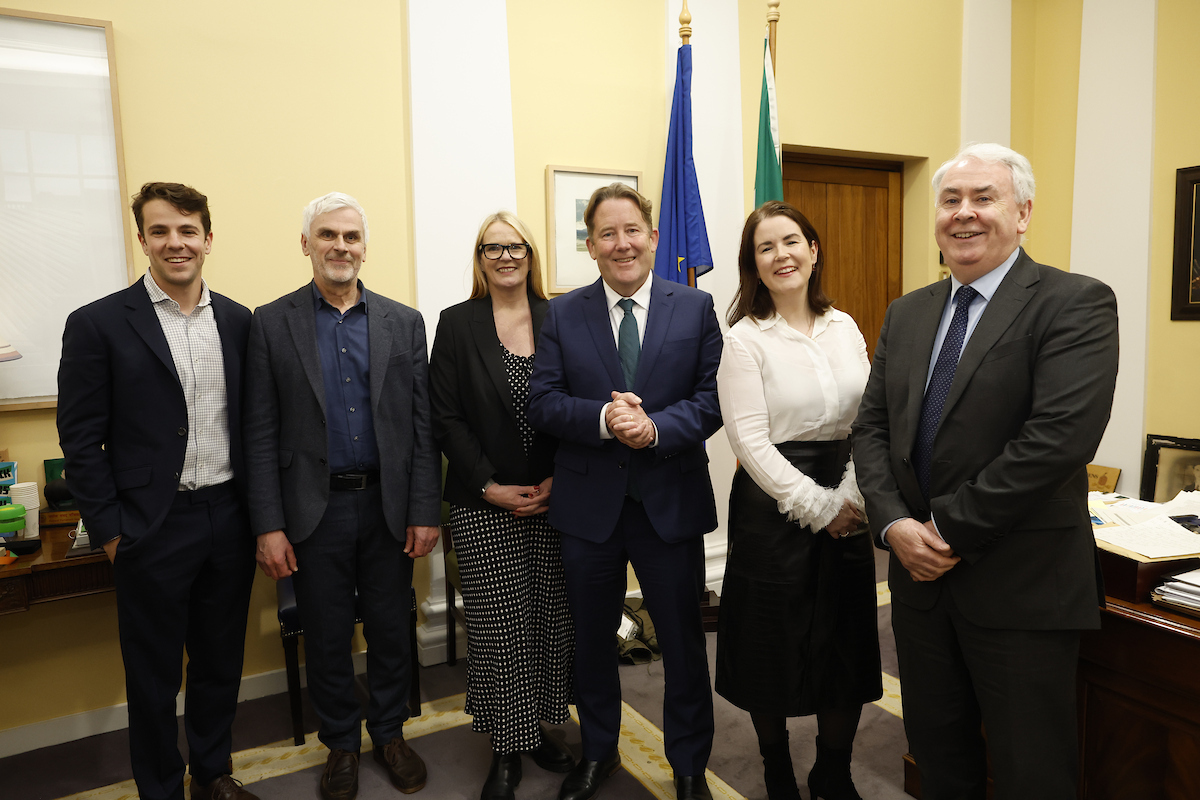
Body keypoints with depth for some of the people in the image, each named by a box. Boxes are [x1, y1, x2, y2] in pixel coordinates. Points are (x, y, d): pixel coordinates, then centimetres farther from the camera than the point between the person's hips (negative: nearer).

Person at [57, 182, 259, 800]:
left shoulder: (238, 322, 5)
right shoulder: (98, 324, -6)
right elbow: (80, 440, -6)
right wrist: (109, 530, -8)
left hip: (229, 521, 4)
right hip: (152, 531, -3)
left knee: (221, 660, 17)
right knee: (154, 674, 12)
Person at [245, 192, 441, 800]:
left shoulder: (403, 323, 3)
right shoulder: (272, 323, 0)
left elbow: (422, 425, 1)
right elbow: (261, 434, -3)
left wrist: (425, 511, -3)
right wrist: (269, 525, -7)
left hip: (387, 507, 1)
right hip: (315, 510, -1)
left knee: (391, 630, 14)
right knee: (326, 638, 13)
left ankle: (390, 732, 36)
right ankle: (340, 744, 35)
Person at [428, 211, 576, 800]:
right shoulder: (456, 324, 1)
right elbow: (446, 419, -3)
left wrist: (557, 479, -6)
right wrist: (490, 486, -10)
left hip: (553, 500, 2)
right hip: (483, 507, -1)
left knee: (551, 619, 8)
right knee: (498, 625, 3)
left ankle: (539, 728, 29)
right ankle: (506, 747, 21)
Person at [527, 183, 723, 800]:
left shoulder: (696, 308, 1)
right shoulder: (562, 315, 2)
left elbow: (713, 399, -5)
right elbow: (542, 403, -5)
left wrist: (655, 427, -22)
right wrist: (604, 419, -21)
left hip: (671, 501, -1)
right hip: (588, 502, 1)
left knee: (683, 641, 12)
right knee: (591, 639, 18)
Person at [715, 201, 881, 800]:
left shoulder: (844, 327, 7)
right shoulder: (745, 339, -8)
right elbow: (750, 441, -13)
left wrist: (851, 497, -9)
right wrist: (818, 507, -13)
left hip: (846, 507, 5)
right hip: (773, 506, -4)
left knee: (850, 648, 13)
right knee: (776, 646, 10)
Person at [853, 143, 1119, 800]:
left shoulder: (1076, 303, -10)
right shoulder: (906, 314, 10)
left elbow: (1060, 436, -22)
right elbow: (872, 427, 6)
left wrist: (952, 531, -18)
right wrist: (894, 523, -10)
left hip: (1020, 588, -5)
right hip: (921, 574, 6)